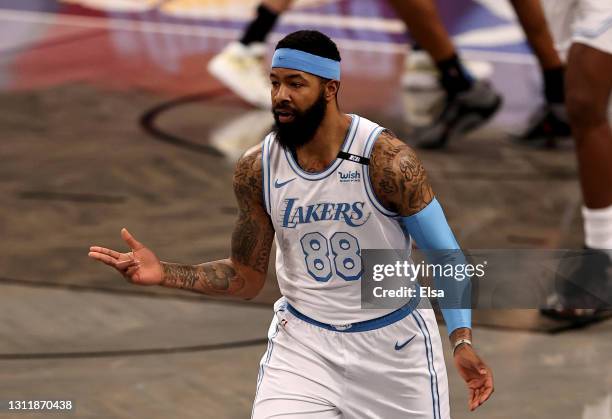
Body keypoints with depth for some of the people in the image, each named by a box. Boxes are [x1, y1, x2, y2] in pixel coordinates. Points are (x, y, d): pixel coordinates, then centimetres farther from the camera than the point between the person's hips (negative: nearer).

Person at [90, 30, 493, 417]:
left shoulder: (388, 161, -18)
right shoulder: (257, 169, -8)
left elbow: (444, 253, -10)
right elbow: (247, 279, 3)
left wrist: (462, 340, -22)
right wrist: (164, 273, -11)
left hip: (394, 342, -2)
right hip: (303, 343, 2)